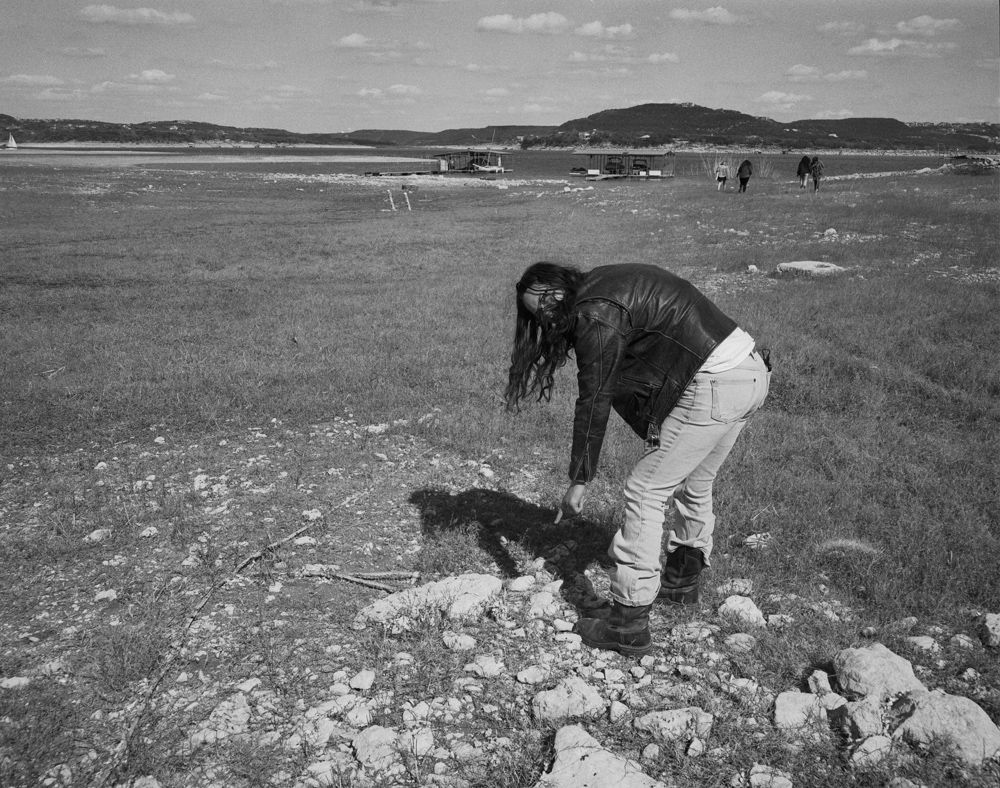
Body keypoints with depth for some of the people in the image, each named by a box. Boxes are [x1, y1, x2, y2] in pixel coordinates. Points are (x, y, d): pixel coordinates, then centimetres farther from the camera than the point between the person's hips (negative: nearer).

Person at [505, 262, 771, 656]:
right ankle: (682, 579, 46)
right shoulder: (609, 283, 18)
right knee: (693, 483, 26)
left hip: (713, 385, -10)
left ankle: (627, 623, 2)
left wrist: (579, 480, -4)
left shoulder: (595, 314, -12)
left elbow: (593, 402, -11)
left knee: (645, 491, -3)